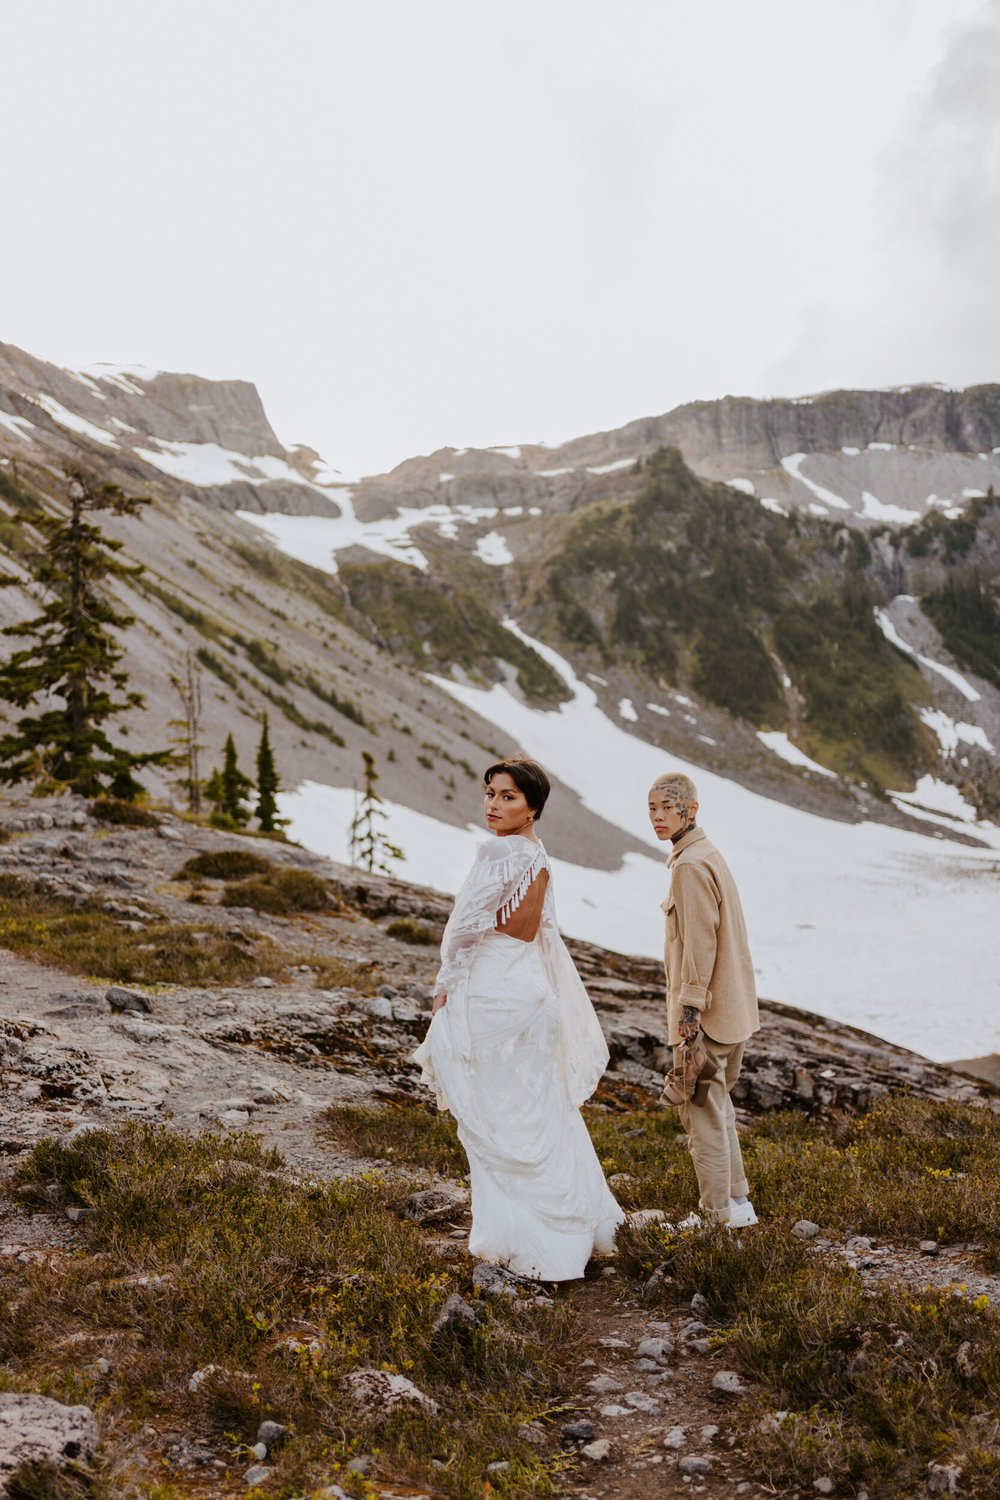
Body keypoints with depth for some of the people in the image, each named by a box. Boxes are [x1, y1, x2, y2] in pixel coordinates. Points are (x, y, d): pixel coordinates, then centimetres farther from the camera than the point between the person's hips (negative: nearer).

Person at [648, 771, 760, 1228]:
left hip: (705, 1014, -10)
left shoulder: (690, 865, -18)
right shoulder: (708, 854, 12)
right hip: (732, 1009, 10)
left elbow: (699, 943, -22)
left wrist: (689, 1010, -21)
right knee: (716, 1108, 20)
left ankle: (721, 1217, 8)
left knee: (701, 1113, 0)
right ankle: (737, 1203, 29)